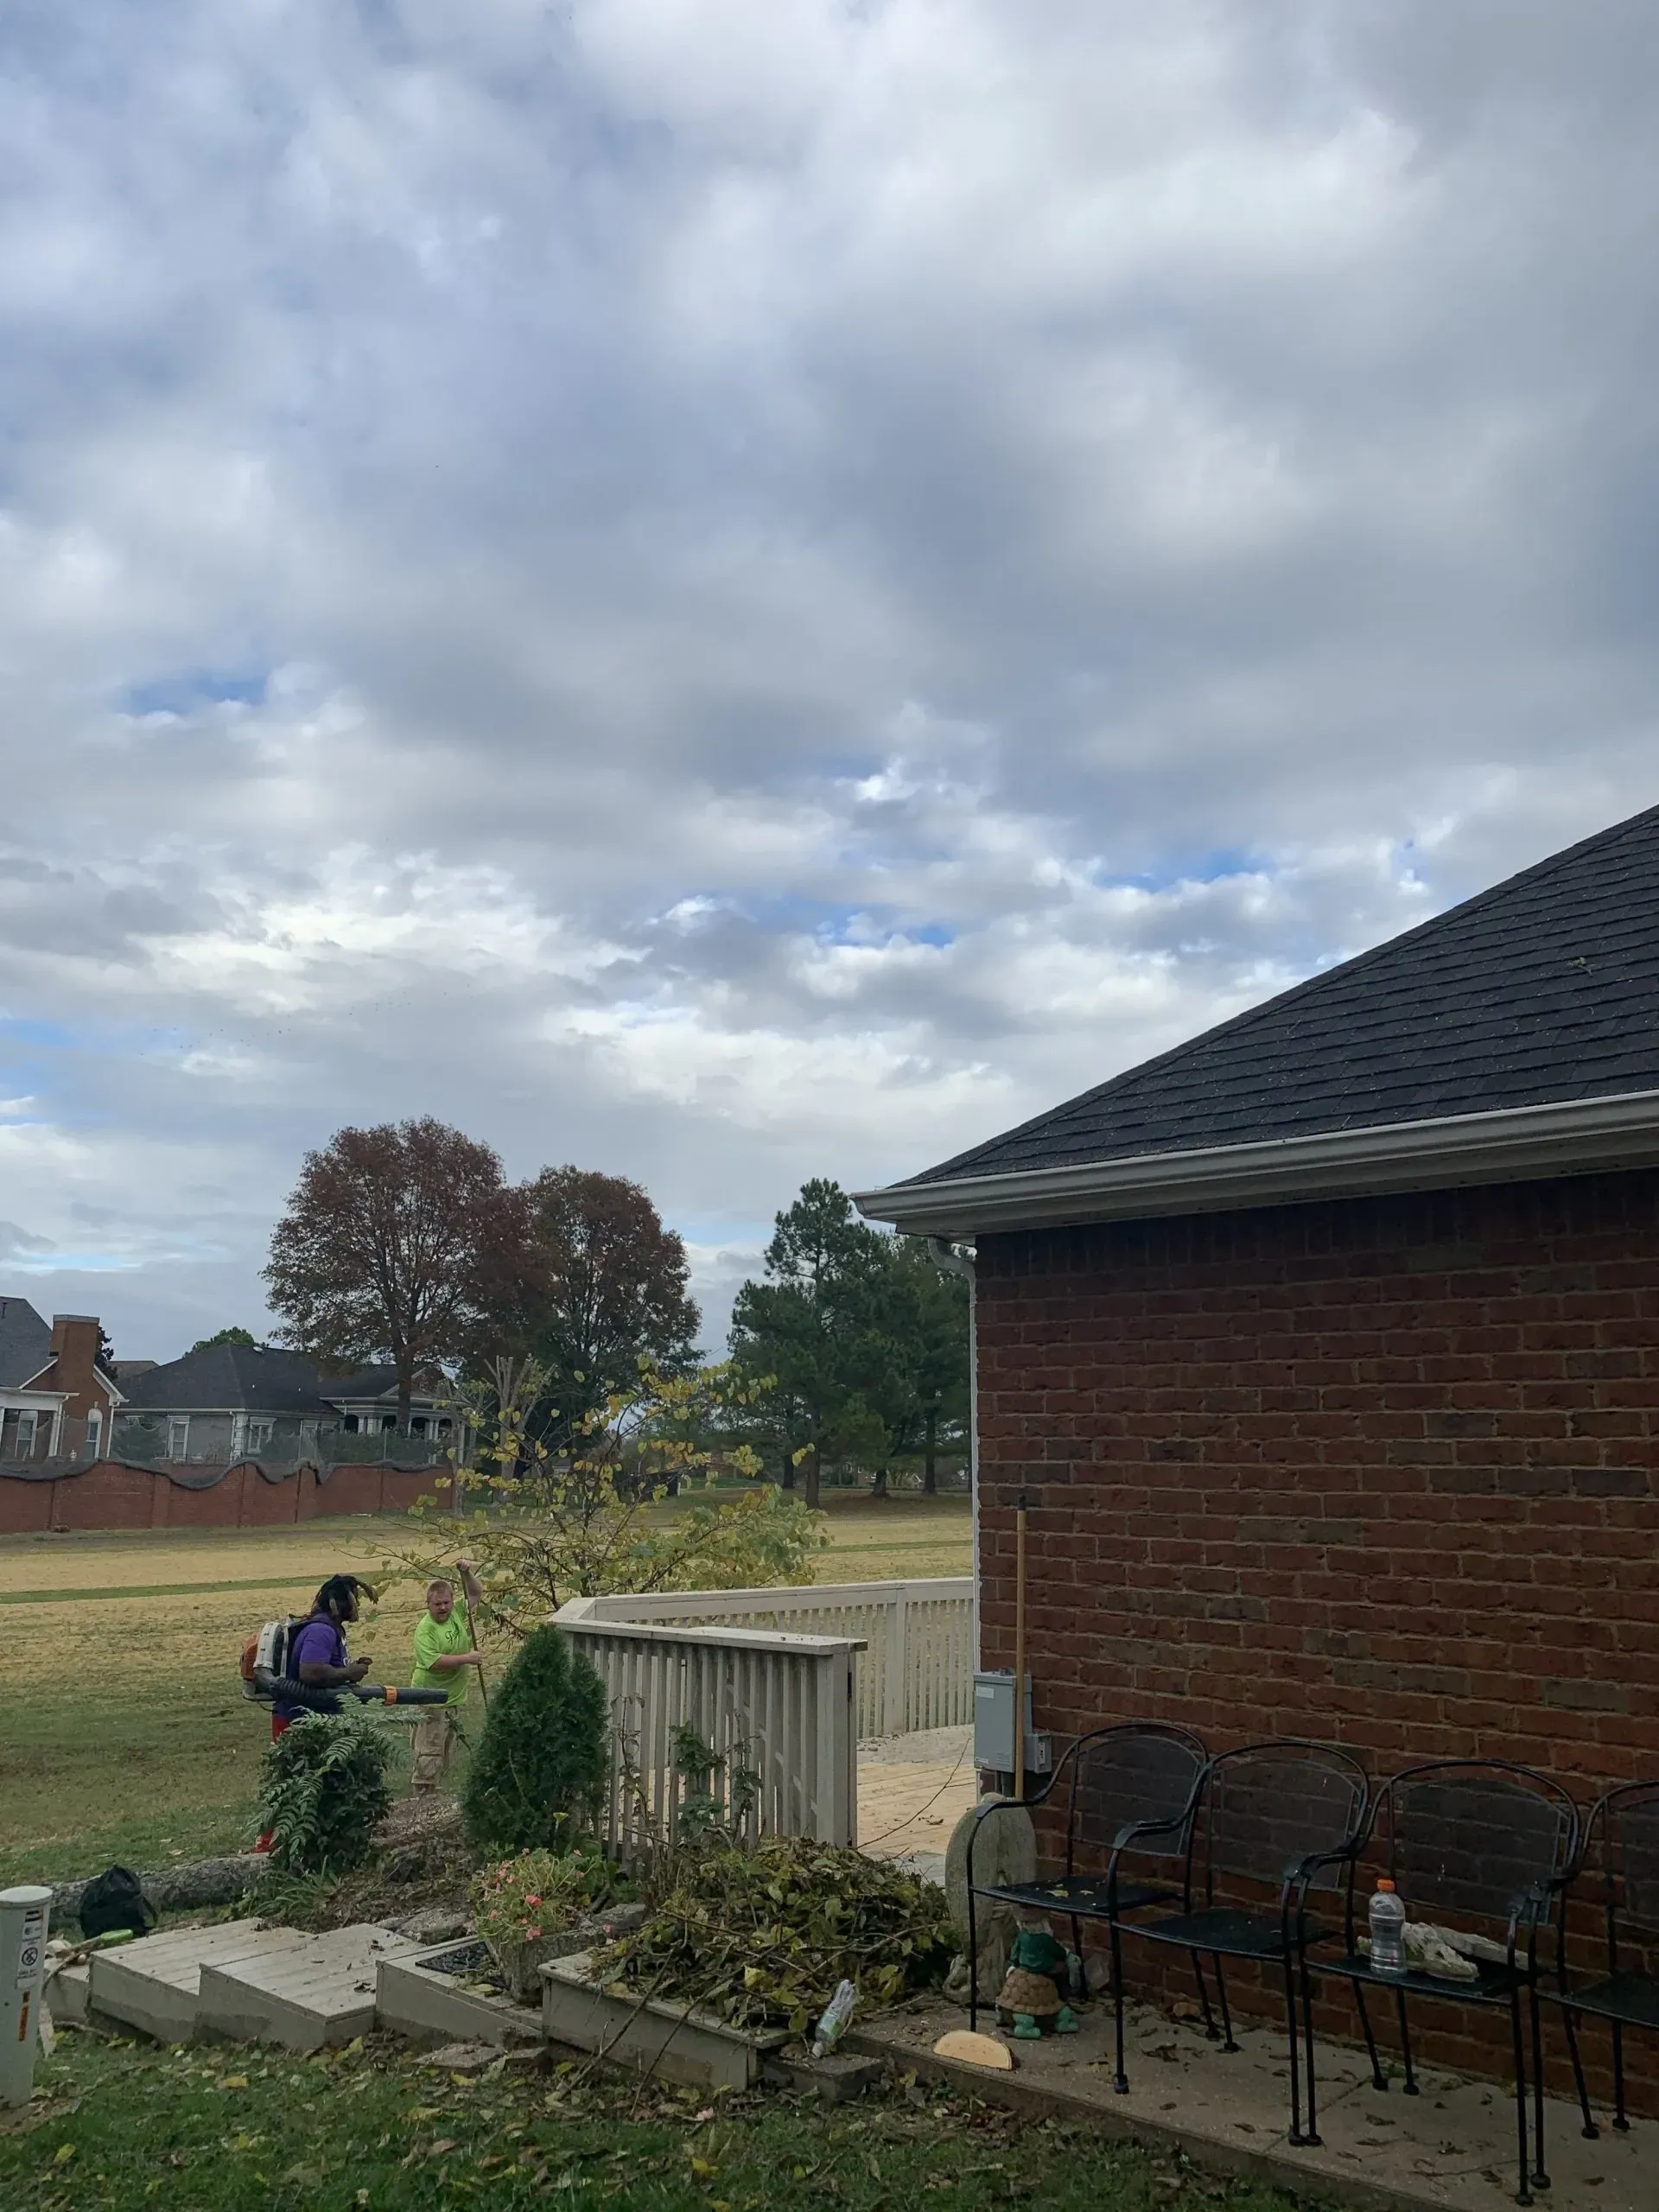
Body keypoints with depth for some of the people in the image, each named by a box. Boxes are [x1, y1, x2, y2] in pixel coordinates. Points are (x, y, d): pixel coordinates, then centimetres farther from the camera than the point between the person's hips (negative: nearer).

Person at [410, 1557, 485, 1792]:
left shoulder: (456, 1612, 2)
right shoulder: (425, 1630, -19)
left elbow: (475, 1594, 13)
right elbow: (434, 1662, -30)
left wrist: (467, 1573, -6)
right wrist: (467, 1658, -24)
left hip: (454, 1698, 8)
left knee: (445, 1751, 16)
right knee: (429, 1752, -7)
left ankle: (433, 1790, 27)